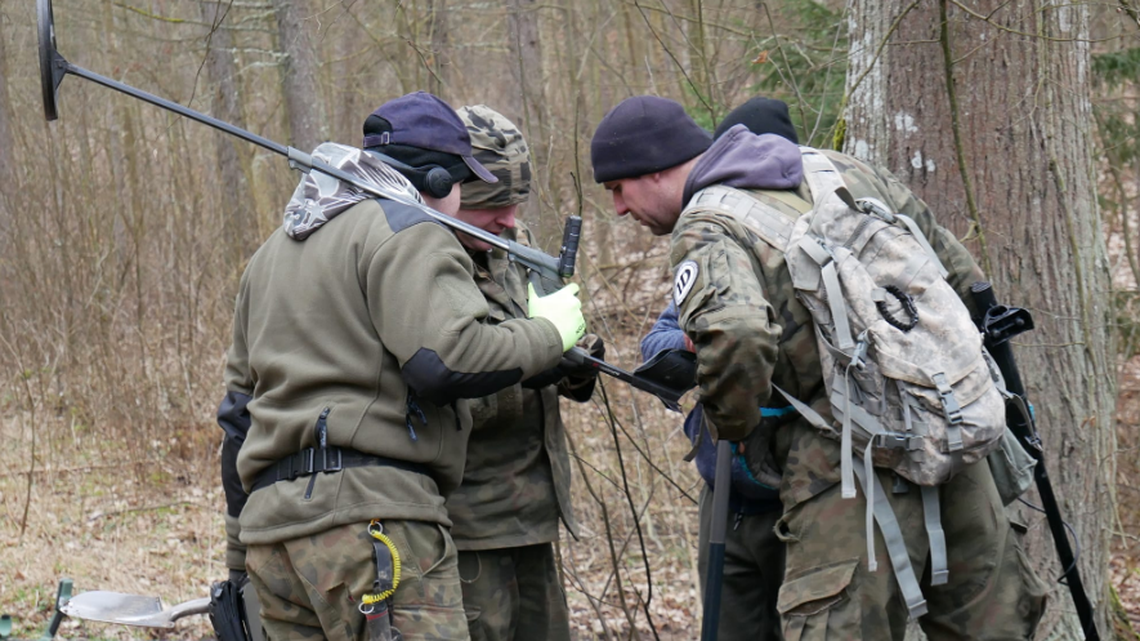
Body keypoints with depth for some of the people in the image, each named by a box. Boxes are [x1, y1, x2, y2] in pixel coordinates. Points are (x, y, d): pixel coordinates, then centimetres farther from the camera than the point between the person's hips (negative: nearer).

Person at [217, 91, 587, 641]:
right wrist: (550, 332, 0)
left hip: (269, 525, 9)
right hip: (370, 516, -9)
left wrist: (241, 551, 33)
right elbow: (449, 359, -17)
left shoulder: (275, 248, 27)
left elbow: (239, 406, 29)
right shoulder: (408, 231, -2)